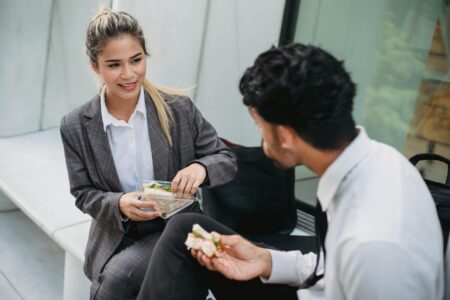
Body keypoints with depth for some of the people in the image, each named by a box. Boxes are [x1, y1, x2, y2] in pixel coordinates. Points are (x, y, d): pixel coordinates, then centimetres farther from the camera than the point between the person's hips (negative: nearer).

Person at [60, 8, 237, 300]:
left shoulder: (179, 108, -11)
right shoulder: (76, 127, -7)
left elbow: (227, 160, -5)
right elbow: (83, 194, 0)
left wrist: (201, 167, -29)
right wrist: (118, 204, -22)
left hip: (175, 229, -2)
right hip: (115, 237, 2)